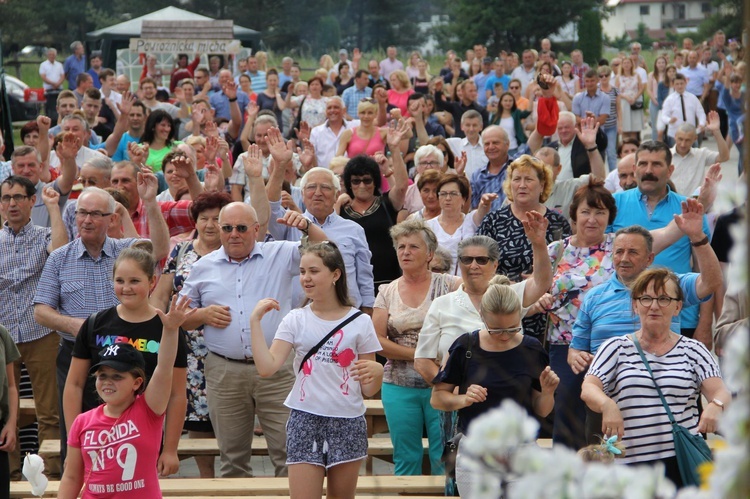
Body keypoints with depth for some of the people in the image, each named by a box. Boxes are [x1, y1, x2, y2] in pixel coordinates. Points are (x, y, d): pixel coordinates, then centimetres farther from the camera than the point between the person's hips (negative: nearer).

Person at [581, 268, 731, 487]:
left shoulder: (693, 351, 11)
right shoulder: (616, 348, 10)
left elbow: (722, 393, 1)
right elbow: (588, 389, -3)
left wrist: (716, 405, -24)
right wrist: (607, 405, -26)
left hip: (683, 461, 0)